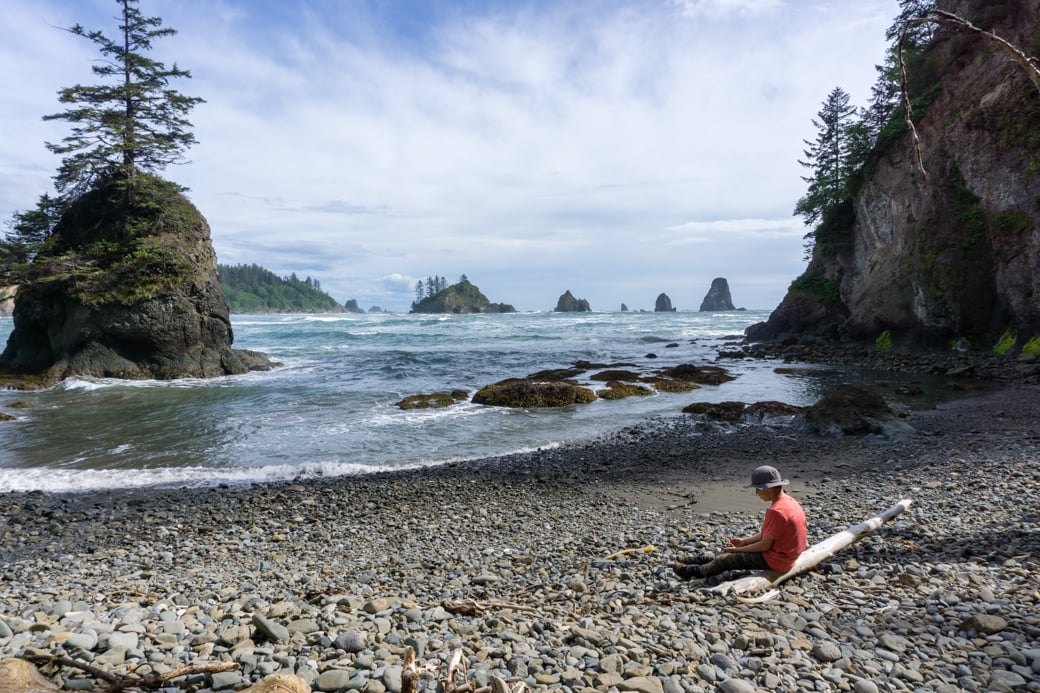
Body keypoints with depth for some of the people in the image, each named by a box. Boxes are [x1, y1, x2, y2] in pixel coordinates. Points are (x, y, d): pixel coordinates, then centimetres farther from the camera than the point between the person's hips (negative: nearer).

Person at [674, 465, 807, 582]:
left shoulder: (776, 511, -28)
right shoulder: (788, 501, 3)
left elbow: (765, 545, -22)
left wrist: (737, 549, -11)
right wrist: (744, 541, 10)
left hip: (775, 560, -9)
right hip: (786, 555, 9)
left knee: (726, 558, -1)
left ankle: (695, 571, 16)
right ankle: (710, 561, 31)